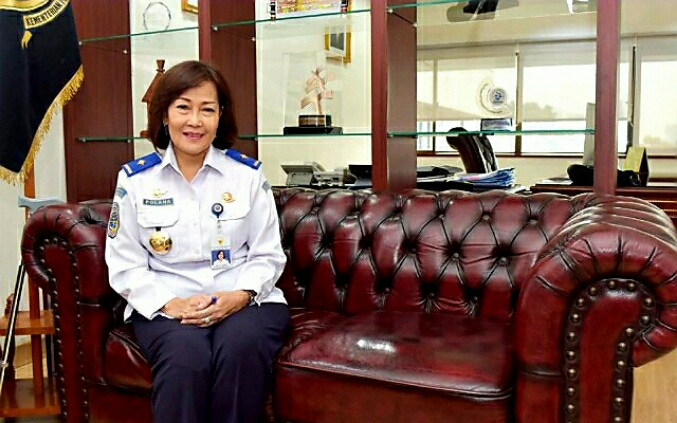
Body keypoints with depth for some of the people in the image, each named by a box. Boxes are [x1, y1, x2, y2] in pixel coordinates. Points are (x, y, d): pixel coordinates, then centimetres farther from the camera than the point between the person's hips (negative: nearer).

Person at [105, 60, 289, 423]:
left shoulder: (248, 173, 4)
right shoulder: (134, 178, 4)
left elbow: (267, 255, 6)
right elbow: (125, 266, 4)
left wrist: (241, 295, -13)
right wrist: (169, 303, -13)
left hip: (244, 301, 1)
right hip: (166, 305, 0)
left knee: (241, 348, -32)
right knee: (186, 359, -33)